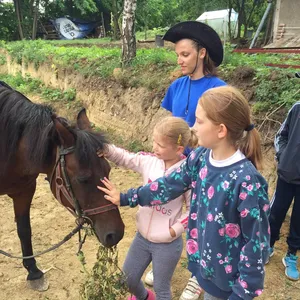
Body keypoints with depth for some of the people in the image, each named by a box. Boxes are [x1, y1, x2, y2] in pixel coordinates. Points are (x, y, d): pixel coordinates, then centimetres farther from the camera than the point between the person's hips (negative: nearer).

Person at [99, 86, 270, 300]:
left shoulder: (247, 181, -31)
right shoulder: (200, 158, -10)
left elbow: (256, 241, -22)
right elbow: (169, 185, 3)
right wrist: (125, 198, 9)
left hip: (228, 276, -6)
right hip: (204, 259, 6)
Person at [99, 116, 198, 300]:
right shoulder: (149, 161, -9)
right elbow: (123, 158, -11)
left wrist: (175, 229, -16)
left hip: (168, 244, -5)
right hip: (142, 237, 5)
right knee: (127, 279, 24)